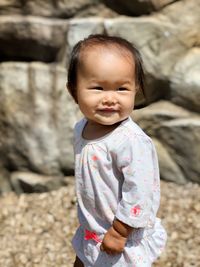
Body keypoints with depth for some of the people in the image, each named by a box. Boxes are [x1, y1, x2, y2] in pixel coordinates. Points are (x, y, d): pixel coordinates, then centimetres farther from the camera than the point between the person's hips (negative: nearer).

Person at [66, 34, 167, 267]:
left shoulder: (132, 142, -30)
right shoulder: (82, 128, -4)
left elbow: (140, 193, -27)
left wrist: (118, 232, -20)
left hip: (125, 240, -7)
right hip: (90, 232, 7)